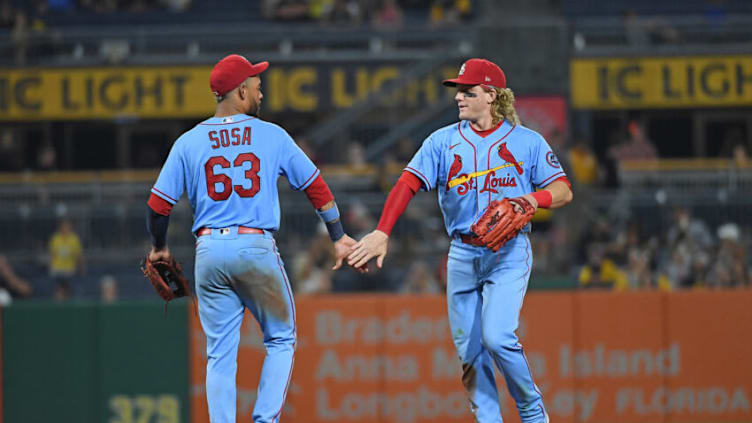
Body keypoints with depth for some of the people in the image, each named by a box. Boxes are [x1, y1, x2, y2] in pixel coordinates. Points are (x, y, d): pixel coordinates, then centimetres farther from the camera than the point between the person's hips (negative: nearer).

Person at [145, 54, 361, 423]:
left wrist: (159, 248, 21)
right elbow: (316, 187, 6)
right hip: (257, 247, -2)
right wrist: (338, 237, 16)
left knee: (220, 353, 8)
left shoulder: (188, 143, 4)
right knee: (281, 340, 12)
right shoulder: (272, 136, 2)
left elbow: (158, 205, 2)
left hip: (209, 250, 2)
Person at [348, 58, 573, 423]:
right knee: (469, 350, 2)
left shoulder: (527, 142, 2)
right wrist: (382, 232, -18)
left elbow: (564, 190, 3)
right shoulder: (444, 141, 6)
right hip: (462, 254, 4)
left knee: (496, 337, -19)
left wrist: (534, 199, -20)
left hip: (508, 253, -4)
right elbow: (408, 183, -4)